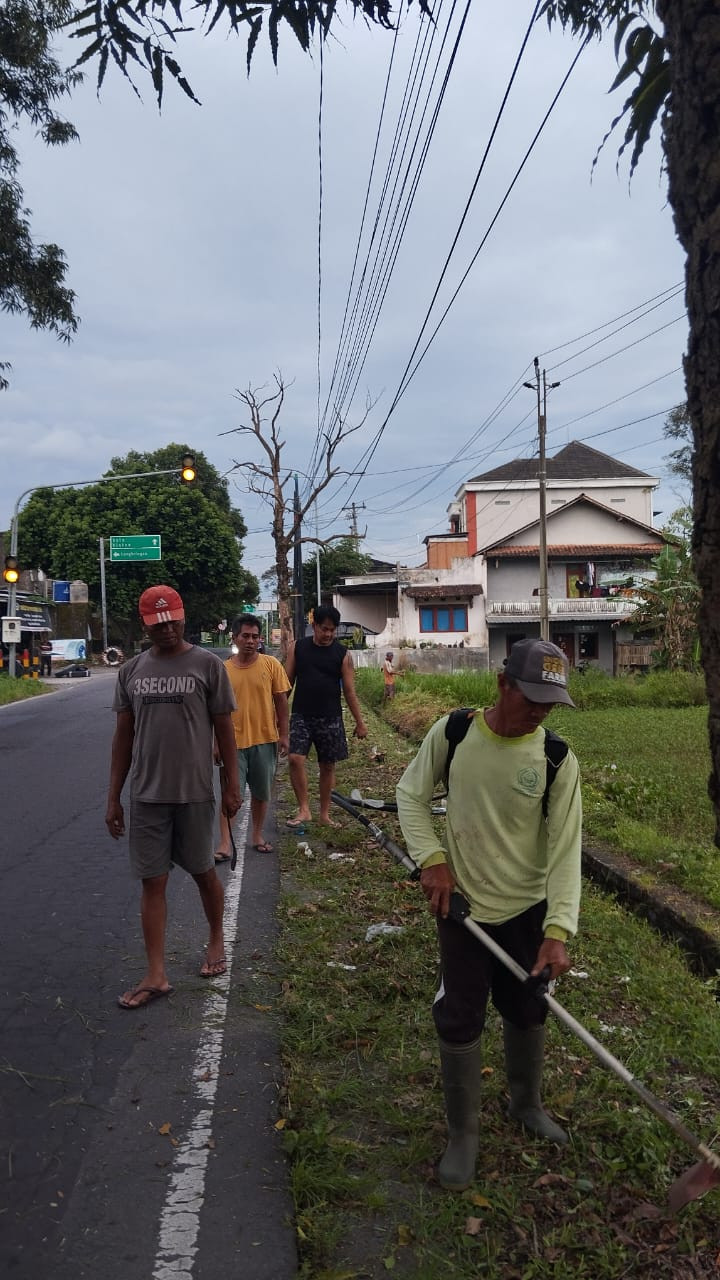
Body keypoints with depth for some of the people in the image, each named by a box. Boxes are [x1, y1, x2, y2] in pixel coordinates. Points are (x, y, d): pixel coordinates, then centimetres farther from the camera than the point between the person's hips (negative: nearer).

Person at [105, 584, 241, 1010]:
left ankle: (217, 941, 37)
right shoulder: (132, 670, 6)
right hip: (147, 796, 3)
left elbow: (225, 730, 0)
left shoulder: (207, 665, -3)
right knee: (153, 882, 5)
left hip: (194, 793, -2)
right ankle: (157, 975, 12)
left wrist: (232, 786, -2)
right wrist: (113, 798, 8)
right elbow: (124, 736, 9)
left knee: (203, 872, 13)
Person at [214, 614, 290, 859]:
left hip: (265, 740, 1)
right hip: (234, 741, -1)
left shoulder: (271, 665, -2)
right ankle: (225, 844, -1)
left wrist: (283, 734, -1)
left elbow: (281, 701, 2)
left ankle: (257, 836, 29)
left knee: (261, 793, 13)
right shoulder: (224, 669, -1)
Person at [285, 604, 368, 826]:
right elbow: (287, 683, 5)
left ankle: (325, 813, 20)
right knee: (296, 758, -17)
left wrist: (360, 722, -1)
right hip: (301, 716, 0)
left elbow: (349, 691, 1)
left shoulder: (342, 654, -1)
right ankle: (304, 810, -7)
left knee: (327, 765, 7)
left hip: (330, 718, 0)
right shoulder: (298, 648, 1)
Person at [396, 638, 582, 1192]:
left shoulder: (558, 761, -15)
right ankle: (463, 1134, 26)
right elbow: (411, 794, 0)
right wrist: (432, 859, -14)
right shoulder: (453, 731, -14)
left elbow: (565, 850, -15)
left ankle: (527, 1104, 46)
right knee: (460, 1021, 5)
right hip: (462, 905, -1)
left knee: (528, 1012, 18)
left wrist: (558, 931, -23)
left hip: (528, 909, 1)